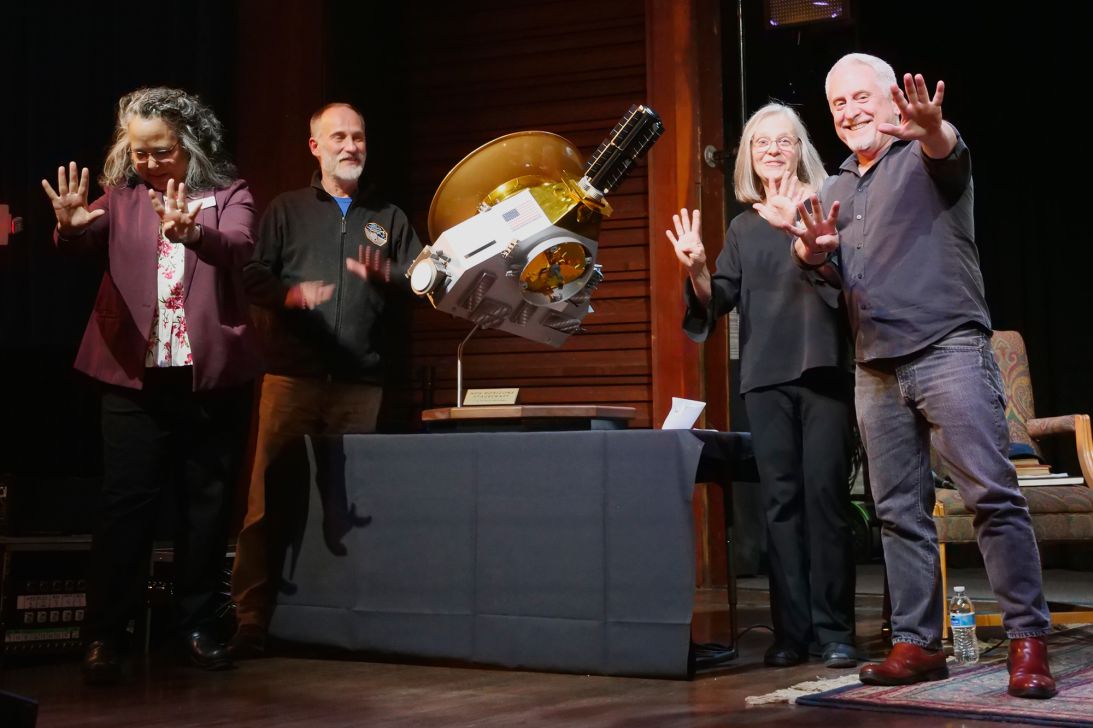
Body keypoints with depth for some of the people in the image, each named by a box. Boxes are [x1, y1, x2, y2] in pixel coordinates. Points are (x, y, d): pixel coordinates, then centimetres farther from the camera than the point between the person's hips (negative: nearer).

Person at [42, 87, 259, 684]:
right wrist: (70, 225, -37)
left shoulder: (228, 196, 2)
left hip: (213, 376, 0)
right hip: (136, 376, 0)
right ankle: (104, 635, 3)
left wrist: (191, 233, -41)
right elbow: (86, 237, -12)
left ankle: (197, 626, 20)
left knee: (207, 503, 8)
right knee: (125, 503, -2)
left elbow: (238, 249, -19)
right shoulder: (122, 197, 7)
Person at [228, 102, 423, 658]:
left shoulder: (388, 218, 19)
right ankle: (250, 619, -2)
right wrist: (289, 295, -15)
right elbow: (253, 275, 5)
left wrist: (388, 276, -8)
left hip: (361, 382, 2)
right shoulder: (286, 210, 14)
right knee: (269, 497, -6)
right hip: (292, 376, -2)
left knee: (351, 501, 3)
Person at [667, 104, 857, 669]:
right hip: (765, 375, 3)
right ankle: (790, 631, 3)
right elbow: (719, 300, 12)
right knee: (781, 499, 1)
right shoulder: (743, 227, 17)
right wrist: (696, 268, -7)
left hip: (823, 367, -3)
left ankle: (834, 631, -1)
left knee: (825, 494, -7)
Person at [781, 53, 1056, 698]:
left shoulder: (926, 158, 4)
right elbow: (824, 267, 11)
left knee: (993, 495, -11)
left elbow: (946, 147, -21)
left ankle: (1028, 640, -8)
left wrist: (930, 126, -46)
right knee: (900, 512, 5)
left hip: (948, 349, -6)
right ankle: (917, 643, 9)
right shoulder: (837, 189, 21)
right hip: (877, 368, 6)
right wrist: (813, 250, -14)